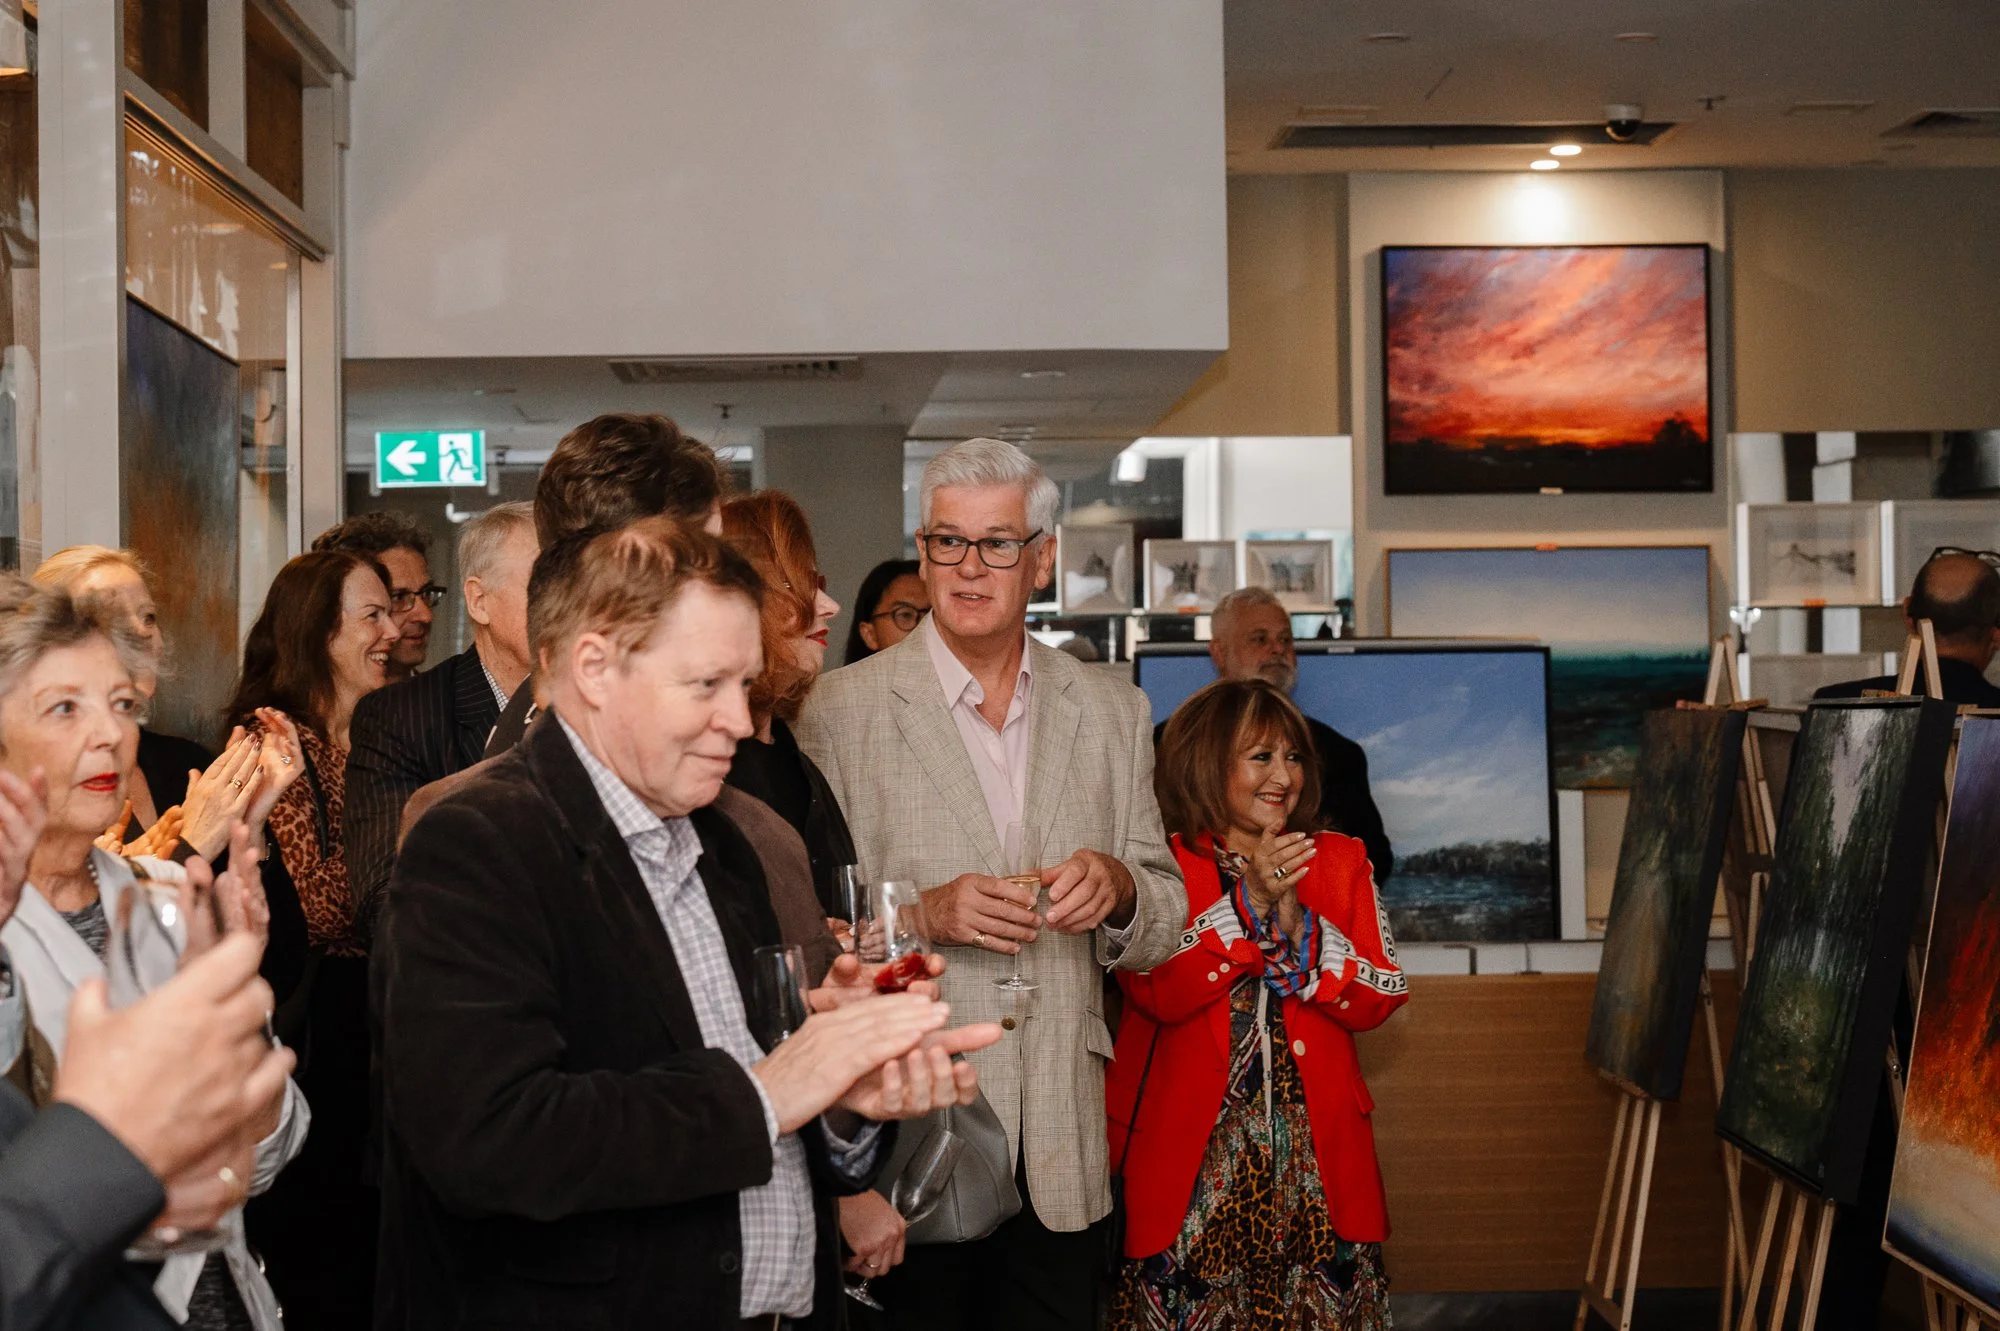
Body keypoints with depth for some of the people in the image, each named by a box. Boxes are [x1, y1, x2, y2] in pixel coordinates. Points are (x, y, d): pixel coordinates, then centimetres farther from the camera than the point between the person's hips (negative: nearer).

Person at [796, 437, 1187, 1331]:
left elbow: (1163, 926, 11)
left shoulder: (1112, 713, 9)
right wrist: (921, 915, -20)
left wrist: (1118, 889, -11)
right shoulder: (840, 709, -3)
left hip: (1062, 1155, 3)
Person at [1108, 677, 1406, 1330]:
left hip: (1314, 1148, 3)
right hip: (1193, 1153, -3)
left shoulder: (1340, 862, 12)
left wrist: (1298, 926, -12)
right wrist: (1249, 902, -16)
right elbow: (1156, 993, -14)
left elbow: (1381, 999, 2)